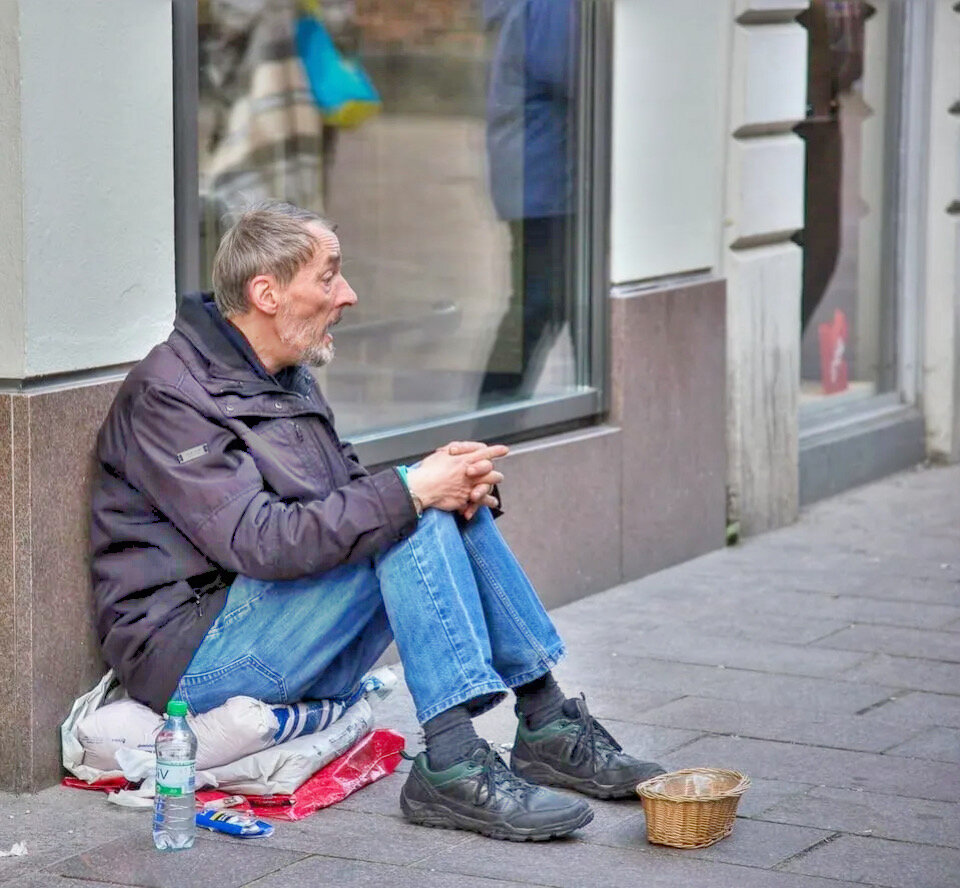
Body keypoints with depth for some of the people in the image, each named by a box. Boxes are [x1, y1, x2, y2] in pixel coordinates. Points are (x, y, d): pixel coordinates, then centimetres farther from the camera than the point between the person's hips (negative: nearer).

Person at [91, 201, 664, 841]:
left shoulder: (288, 378, 15)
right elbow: (261, 542, -26)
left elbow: (352, 497, 13)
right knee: (410, 524, -22)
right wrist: (409, 492, -26)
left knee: (450, 506, -3)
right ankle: (452, 766, -27)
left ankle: (548, 725, -2)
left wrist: (454, 484, -9)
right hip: (191, 658, -9)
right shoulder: (168, 395, -16)